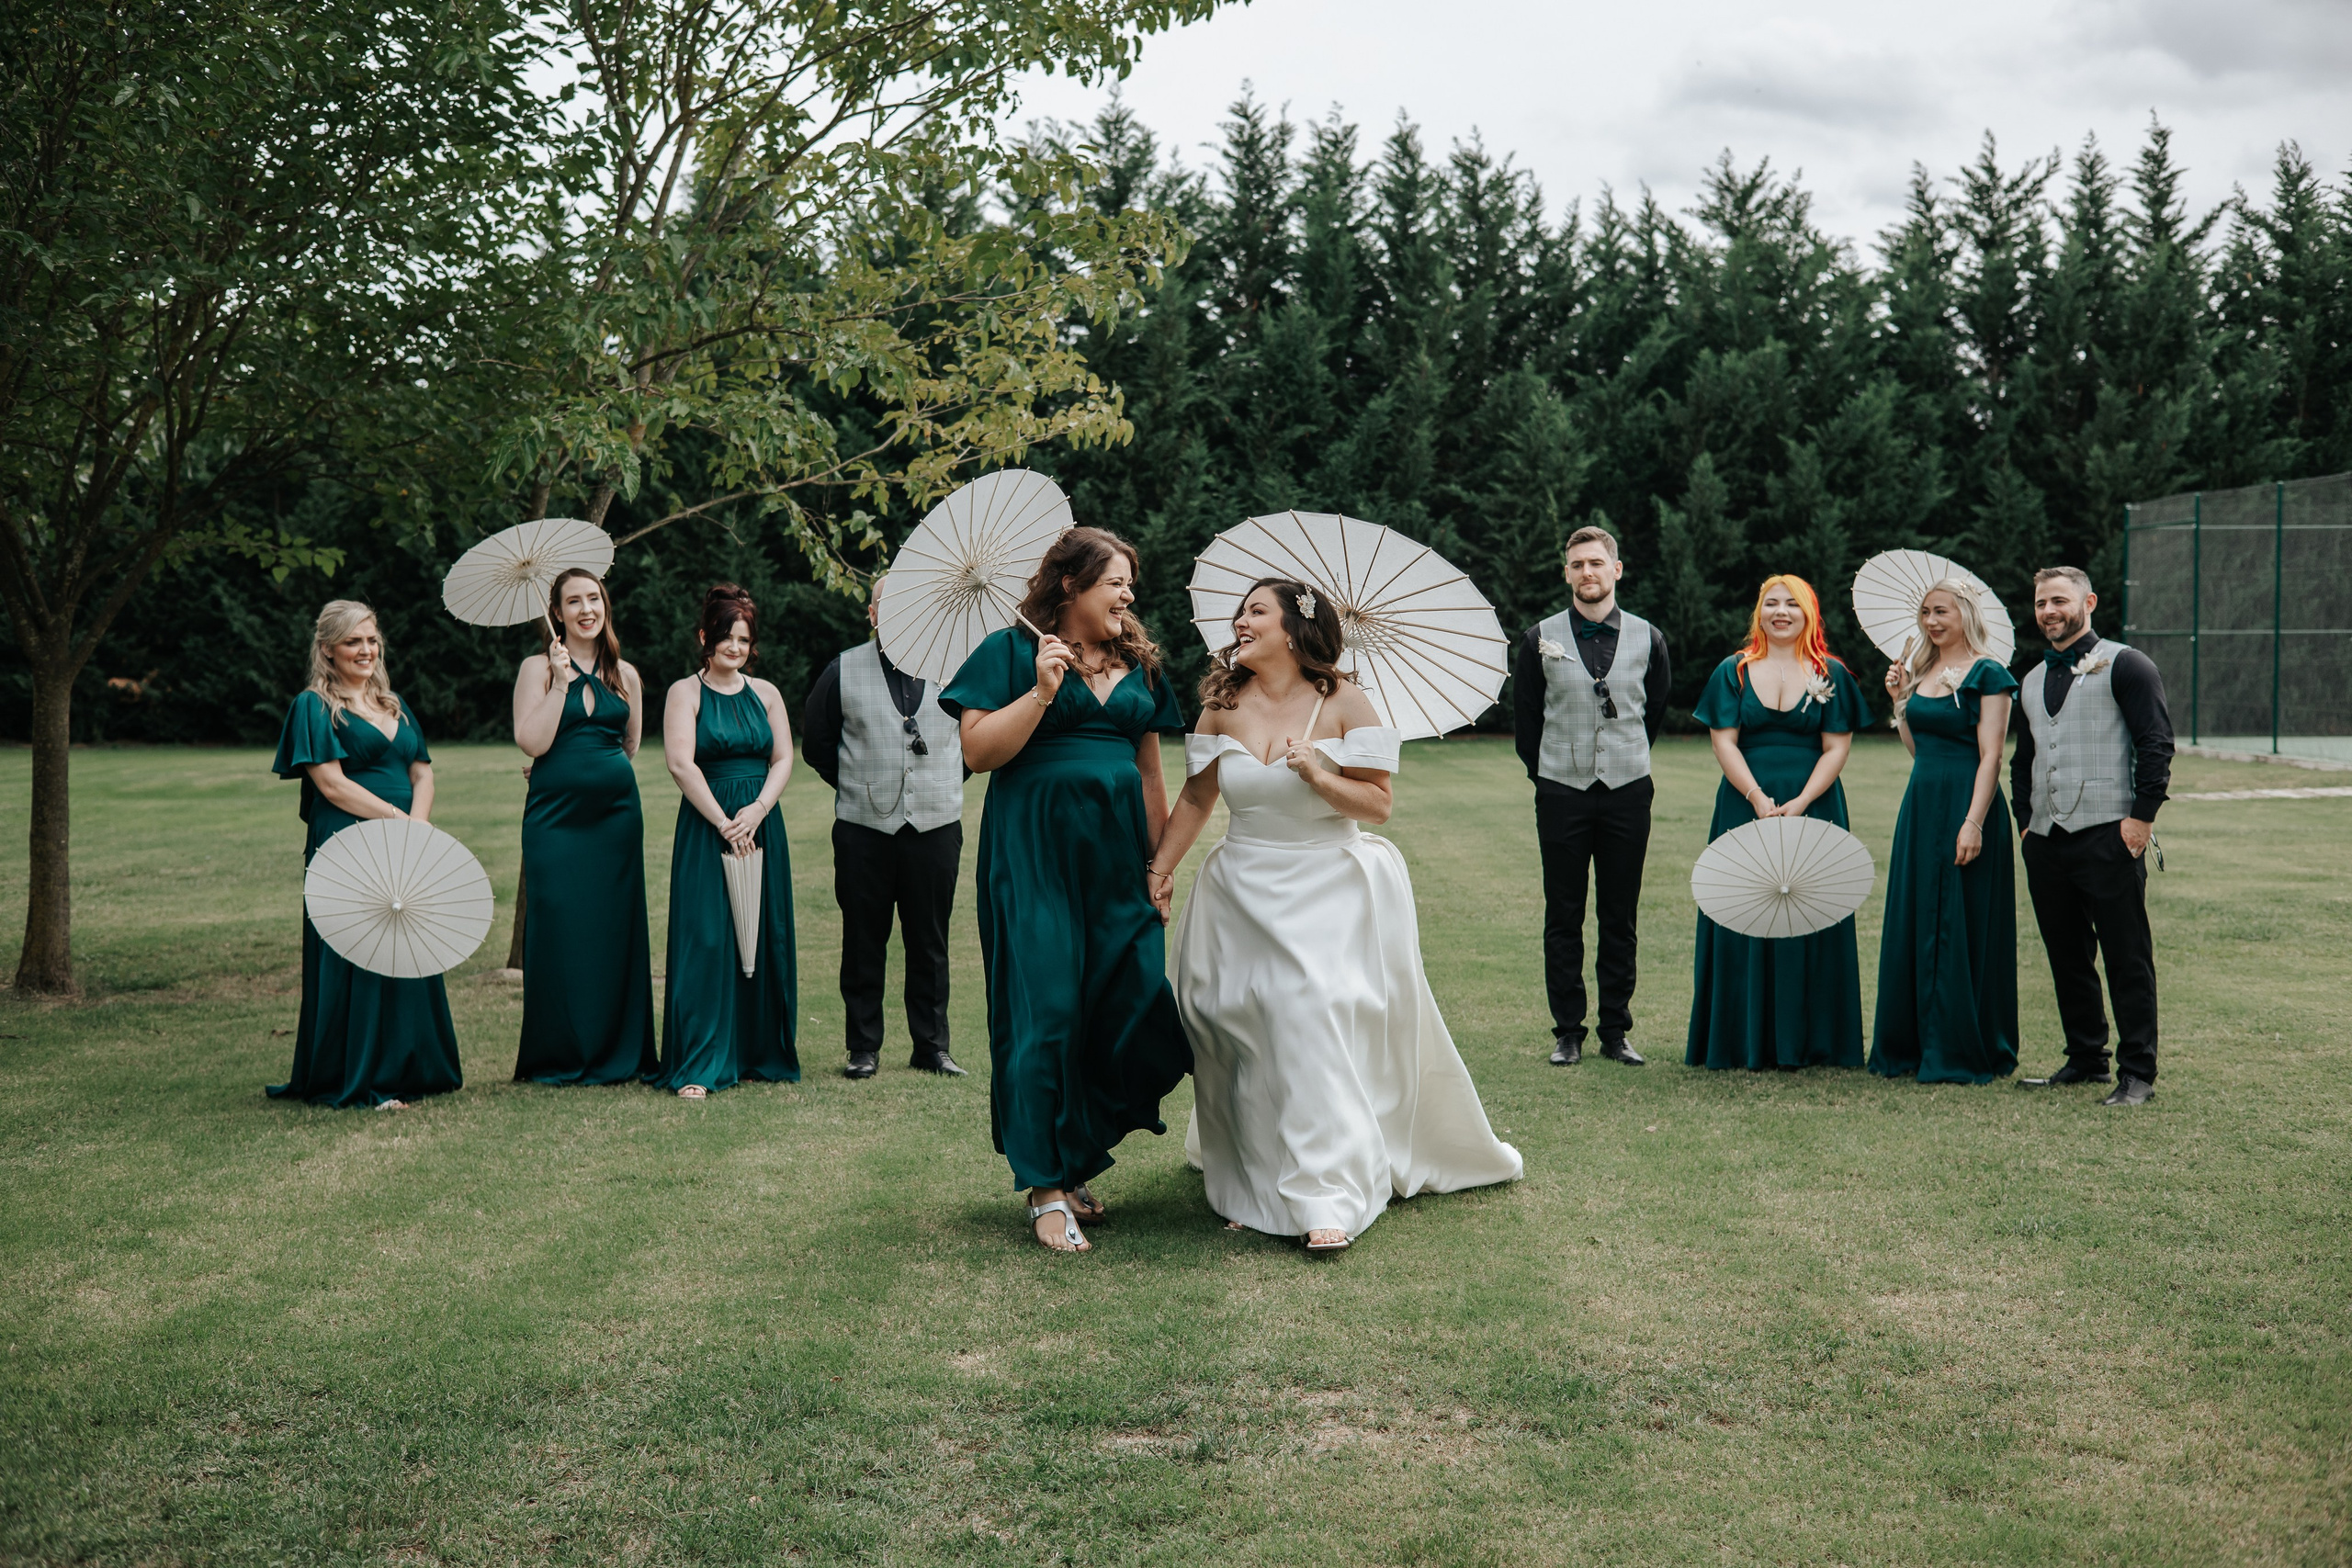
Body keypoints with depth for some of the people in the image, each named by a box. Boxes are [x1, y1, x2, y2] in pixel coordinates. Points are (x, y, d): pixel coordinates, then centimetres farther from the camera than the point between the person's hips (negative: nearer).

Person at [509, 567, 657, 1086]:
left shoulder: (624, 674, 10)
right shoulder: (538, 668, 0)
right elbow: (532, 742, -12)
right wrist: (561, 683, -13)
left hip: (616, 813, 3)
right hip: (555, 817, -3)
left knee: (615, 929, 4)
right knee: (559, 930, -3)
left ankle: (617, 1053, 13)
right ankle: (558, 1057, 6)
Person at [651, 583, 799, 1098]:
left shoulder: (765, 694, 12)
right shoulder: (686, 692, -1)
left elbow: (783, 759, 6)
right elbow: (680, 764, -11)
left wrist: (756, 811, -10)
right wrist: (724, 823, -14)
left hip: (761, 827, 4)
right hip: (706, 826, -4)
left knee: (763, 937, 6)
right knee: (705, 940, -7)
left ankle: (762, 1054, 16)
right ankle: (697, 1066, -5)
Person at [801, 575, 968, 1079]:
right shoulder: (844, 669, 4)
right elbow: (815, 741, 13)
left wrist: (949, 781, 12)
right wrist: (853, 786, 10)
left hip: (936, 825, 1)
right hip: (864, 828, 0)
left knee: (930, 942, 6)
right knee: (863, 941, 3)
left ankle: (932, 1047, 14)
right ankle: (864, 1047, 12)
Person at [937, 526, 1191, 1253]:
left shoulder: (1137, 664, 17)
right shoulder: (1012, 650, 1)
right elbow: (979, 750, -8)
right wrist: (1042, 692, -15)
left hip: (1117, 857, 5)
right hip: (1035, 853, -5)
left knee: (1131, 1008, -1)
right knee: (1047, 1009, -7)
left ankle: (1074, 1165, 14)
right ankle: (1046, 1188, -2)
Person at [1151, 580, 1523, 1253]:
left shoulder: (1343, 702, -5)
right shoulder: (1223, 706, 3)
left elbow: (1379, 803, -4)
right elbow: (1196, 798, 12)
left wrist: (1319, 776, -19)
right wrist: (1158, 869, 10)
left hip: (1329, 891, -3)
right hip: (1246, 893, 4)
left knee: (1317, 1011, -17)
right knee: (1243, 1030, 0)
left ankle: (1330, 1198, -15)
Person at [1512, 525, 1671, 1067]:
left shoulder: (1647, 639, 5)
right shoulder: (1541, 639, 1)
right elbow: (1524, 716, 10)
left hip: (1627, 792, 1)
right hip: (1562, 793, -1)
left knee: (1620, 919, 5)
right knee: (1563, 919, 2)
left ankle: (1616, 1031, 12)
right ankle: (1568, 1033, 9)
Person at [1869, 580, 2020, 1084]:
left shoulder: (1986, 674, -8)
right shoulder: (1920, 670, 13)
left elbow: (1990, 755, -13)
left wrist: (1974, 823, -20)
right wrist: (1899, 699, 8)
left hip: (1966, 801, -8)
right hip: (1921, 802, 8)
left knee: (1961, 927, -3)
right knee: (1913, 923, 9)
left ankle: (1963, 1051, 5)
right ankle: (1914, 1043, 18)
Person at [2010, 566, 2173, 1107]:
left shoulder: (2124, 665, -1)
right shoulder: (2032, 681, 20)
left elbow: (2156, 743, -7)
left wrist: (2141, 815, -14)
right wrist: (2026, 819, 16)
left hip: (2108, 836, -7)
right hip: (2045, 841, 7)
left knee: (2127, 958, -4)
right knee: (2067, 958, 11)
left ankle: (2137, 1074, 0)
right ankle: (2085, 1059, 21)